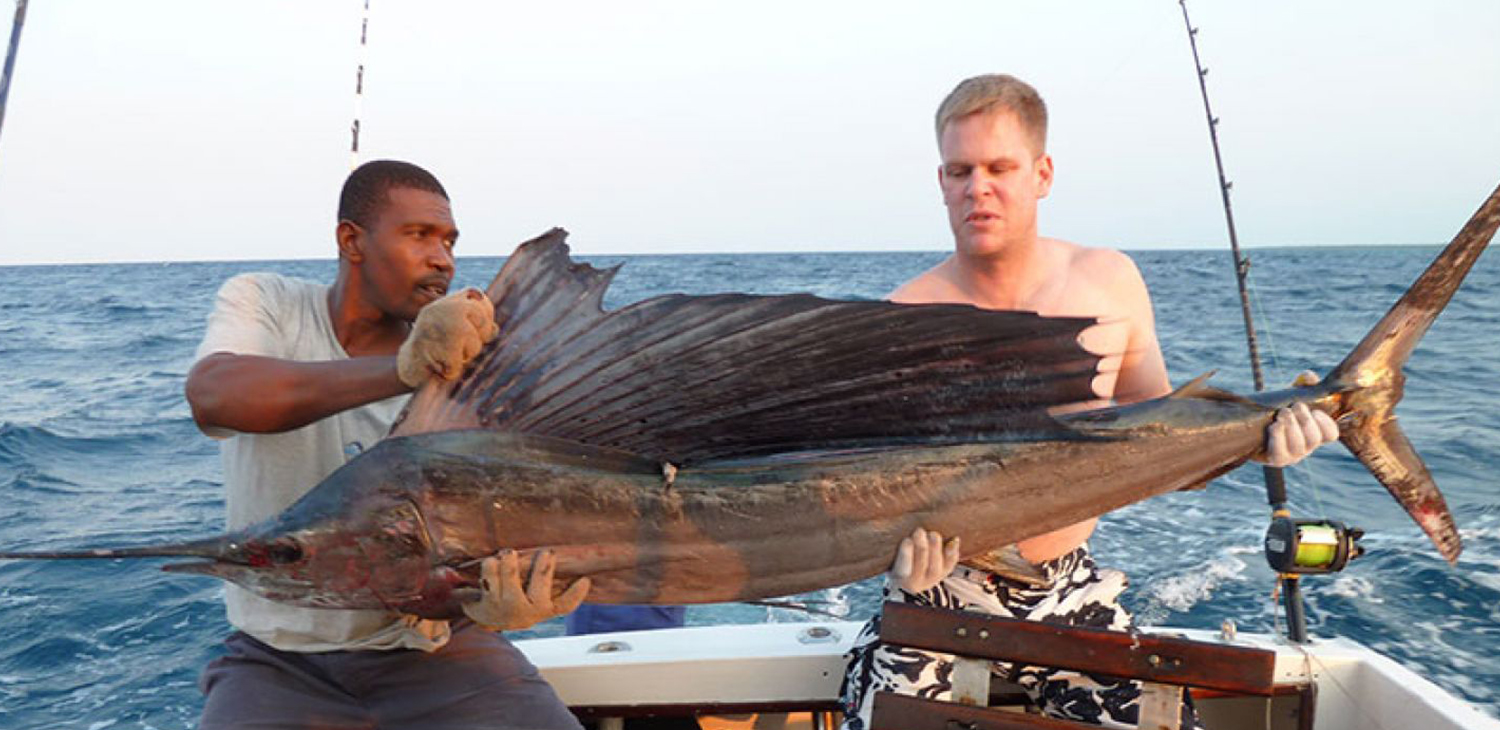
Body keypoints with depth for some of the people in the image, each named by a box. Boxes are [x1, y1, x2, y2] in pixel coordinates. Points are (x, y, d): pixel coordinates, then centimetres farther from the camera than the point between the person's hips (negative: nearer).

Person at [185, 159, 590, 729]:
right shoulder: (262, 303, -4)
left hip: (430, 646, 1)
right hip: (280, 656, 0)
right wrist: (402, 370, -41)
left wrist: (488, 601, -36)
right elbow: (212, 396, -27)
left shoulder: (461, 373, -5)